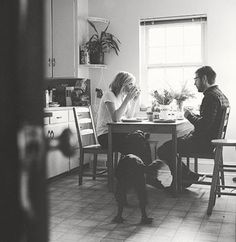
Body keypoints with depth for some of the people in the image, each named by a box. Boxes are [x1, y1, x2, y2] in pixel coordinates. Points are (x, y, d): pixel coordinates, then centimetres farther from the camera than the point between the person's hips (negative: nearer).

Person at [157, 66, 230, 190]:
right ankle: (182, 178, 20)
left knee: (163, 150, -11)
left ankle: (189, 176, 4)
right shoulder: (220, 95, 14)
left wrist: (190, 116, -12)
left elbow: (204, 125, -28)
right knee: (169, 144, 20)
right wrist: (194, 115, 9)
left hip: (204, 142, -11)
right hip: (210, 139, 11)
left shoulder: (211, 97, -19)